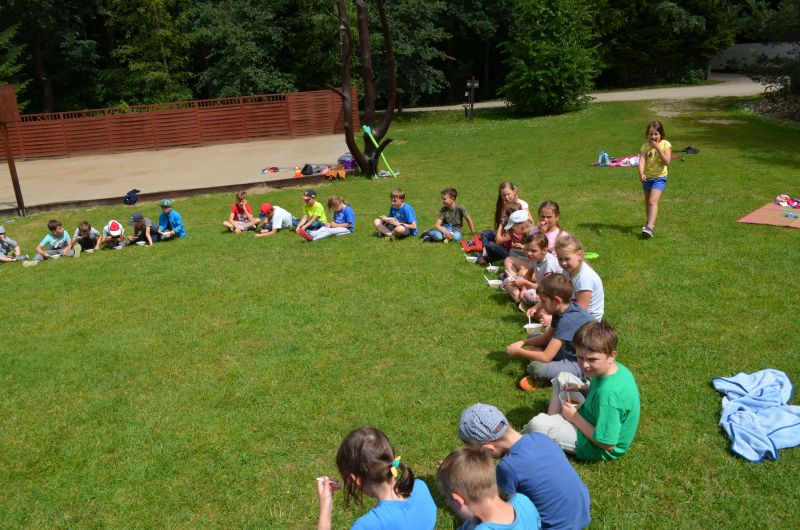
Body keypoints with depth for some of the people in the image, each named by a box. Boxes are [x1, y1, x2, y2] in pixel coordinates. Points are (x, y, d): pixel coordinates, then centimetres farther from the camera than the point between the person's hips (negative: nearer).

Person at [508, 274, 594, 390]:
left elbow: (546, 357, -28)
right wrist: (522, 342, -3)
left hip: (581, 366, -10)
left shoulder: (567, 320, -30)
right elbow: (547, 337, 10)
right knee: (532, 339, 14)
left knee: (535, 367, -31)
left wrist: (517, 352, -16)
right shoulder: (563, 309, -1)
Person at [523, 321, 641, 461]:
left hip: (599, 448, -9)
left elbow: (607, 444, -31)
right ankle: (553, 420, 9)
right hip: (595, 420, 10)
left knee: (537, 424, -24)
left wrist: (575, 417, -21)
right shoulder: (616, 368, -11)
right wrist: (581, 388, -6)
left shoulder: (609, 394, -38)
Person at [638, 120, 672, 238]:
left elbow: (667, 161, -18)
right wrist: (641, 173, -35)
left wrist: (657, 148, -22)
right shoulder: (645, 146, -1)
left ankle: (649, 227, -27)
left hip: (659, 177, -4)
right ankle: (650, 221, 41)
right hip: (647, 177, 4)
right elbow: (641, 160, -16)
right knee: (647, 202, 18)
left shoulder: (665, 144, -7)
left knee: (653, 201, -18)